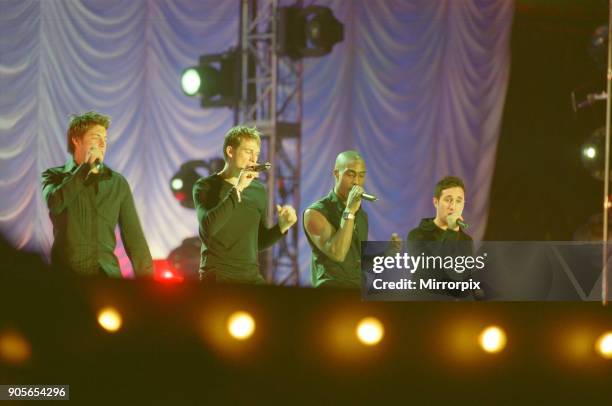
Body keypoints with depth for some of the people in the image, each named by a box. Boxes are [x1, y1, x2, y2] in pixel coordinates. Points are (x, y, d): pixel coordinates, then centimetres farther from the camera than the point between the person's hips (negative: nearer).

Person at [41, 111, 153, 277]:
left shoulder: (118, 183, 12)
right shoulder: (54, 176, 8)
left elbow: (133, 236, 10)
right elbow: (55, 203, -15)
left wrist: (147, 281, 1)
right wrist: (86, 167, -9)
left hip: (108, 275, 2)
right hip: (67, 277, -2)